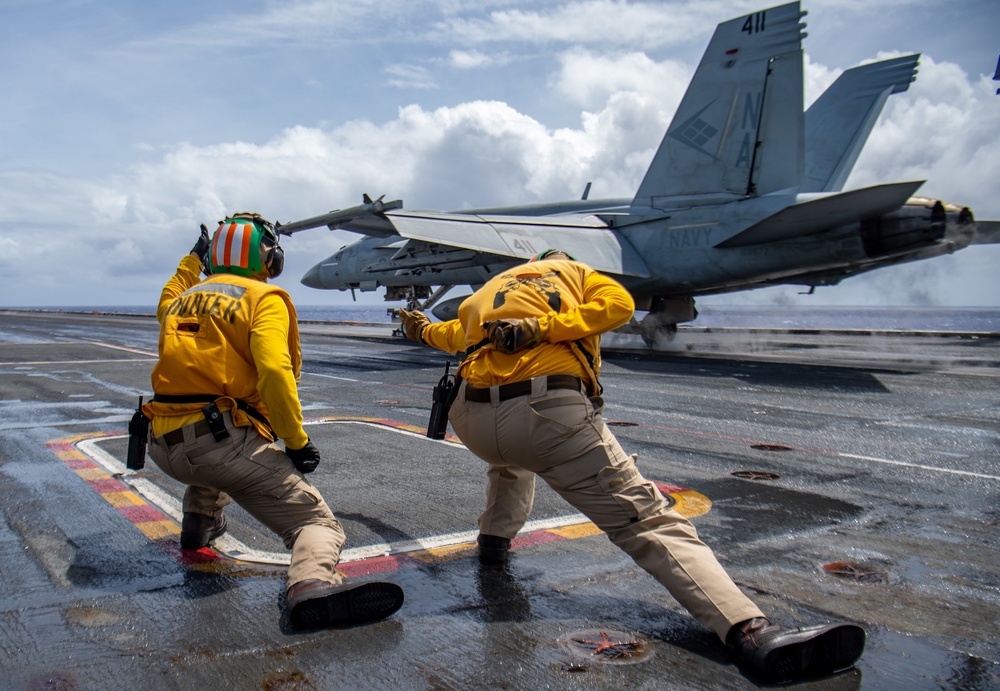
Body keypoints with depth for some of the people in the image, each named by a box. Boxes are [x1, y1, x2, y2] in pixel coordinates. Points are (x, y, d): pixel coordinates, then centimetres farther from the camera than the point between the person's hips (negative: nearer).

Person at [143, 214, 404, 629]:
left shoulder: (187, 296, 19)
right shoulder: (265, 299, -1)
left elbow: (166, 306, 47)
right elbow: (274, 372, -19)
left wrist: (192, 260, 56)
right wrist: (297, 442, -11)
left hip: (163, 444, 7)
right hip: (220, 439, -7)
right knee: (317, 522, -9)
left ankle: (199, 522, 44)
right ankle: (313, 587, -39)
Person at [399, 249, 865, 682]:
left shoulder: (490, 287, 34)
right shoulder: (577, 273, 26)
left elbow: (457, 332, 48)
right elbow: (617, 303, 5)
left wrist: (423, 331, 69)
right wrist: (540, 327, -3)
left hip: (472, 424, 5)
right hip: (551, 413, -4)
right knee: (648, 521, -9)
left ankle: (495, 535, 39)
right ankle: (752, 633, -25)